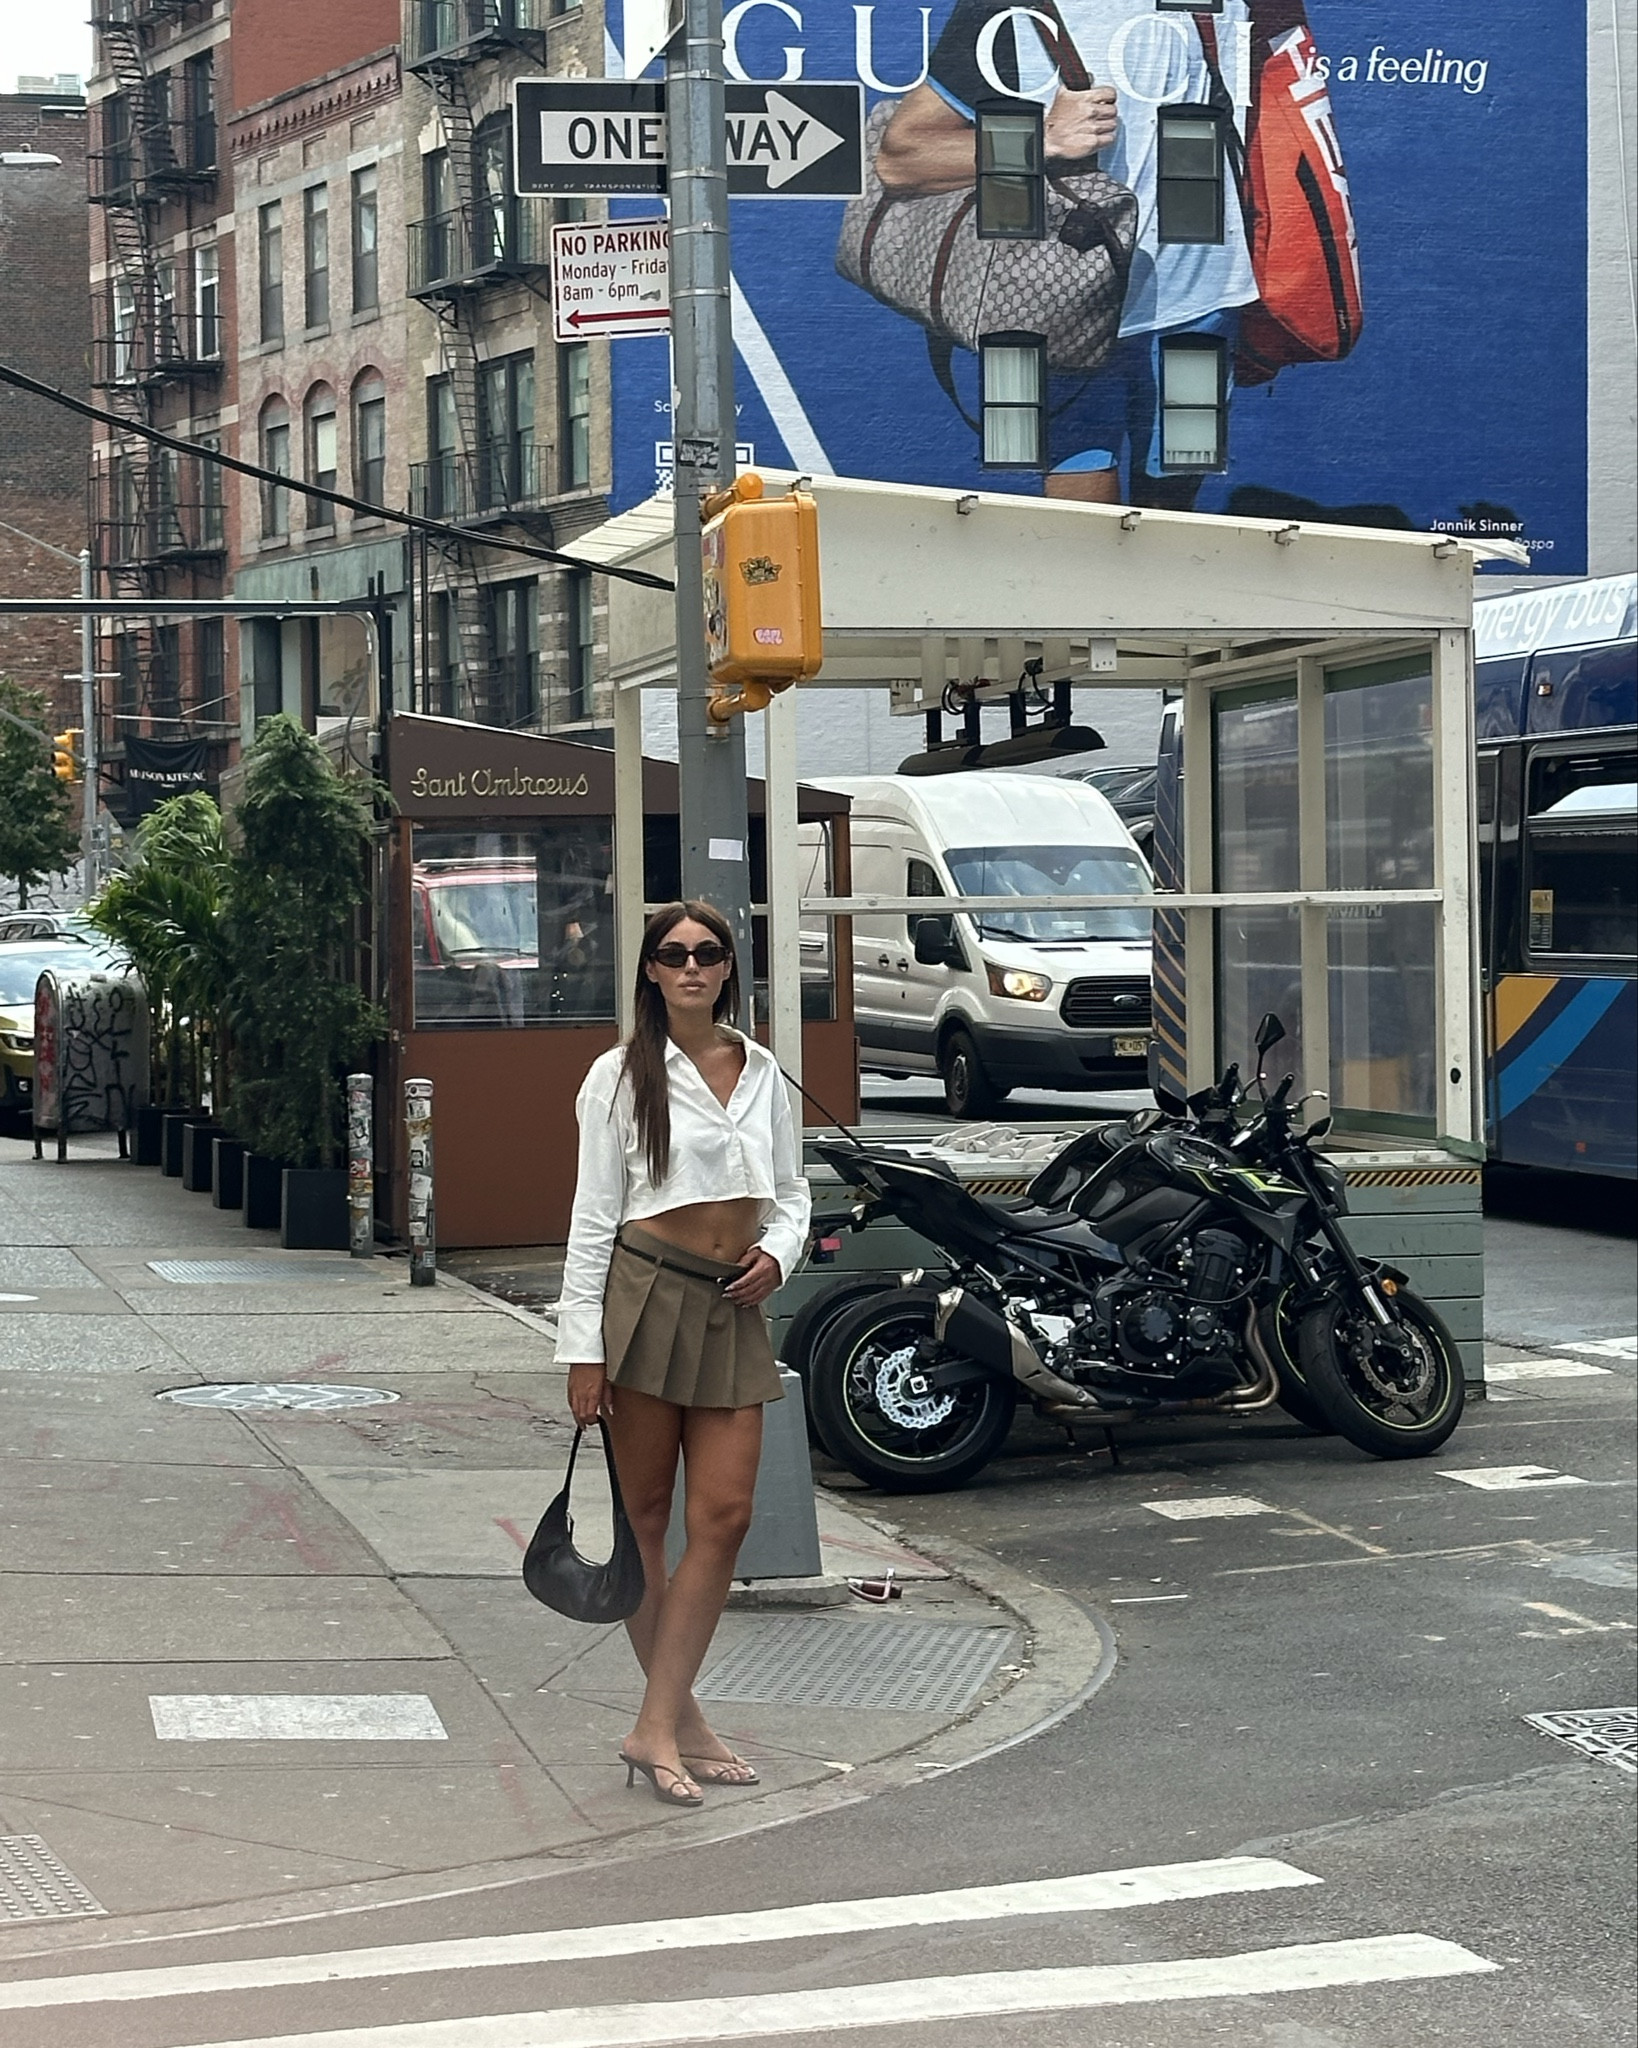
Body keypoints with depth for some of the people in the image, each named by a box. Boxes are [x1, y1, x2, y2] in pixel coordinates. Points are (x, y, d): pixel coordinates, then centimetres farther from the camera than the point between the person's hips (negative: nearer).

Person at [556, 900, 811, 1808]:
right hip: (646, 1293, -4)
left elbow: (790, 1190, 20)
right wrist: (584, 1348, -8)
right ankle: (680, 1717, 13)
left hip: (734, 1309, 4)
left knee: (724, 1515, -5)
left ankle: (655, 1729, -2)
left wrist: (776, 1253, -2)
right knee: (646, 1518, 3)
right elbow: (594, 1215, -4)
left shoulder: (761, 1071, 11)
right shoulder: (622, 1076, -1)